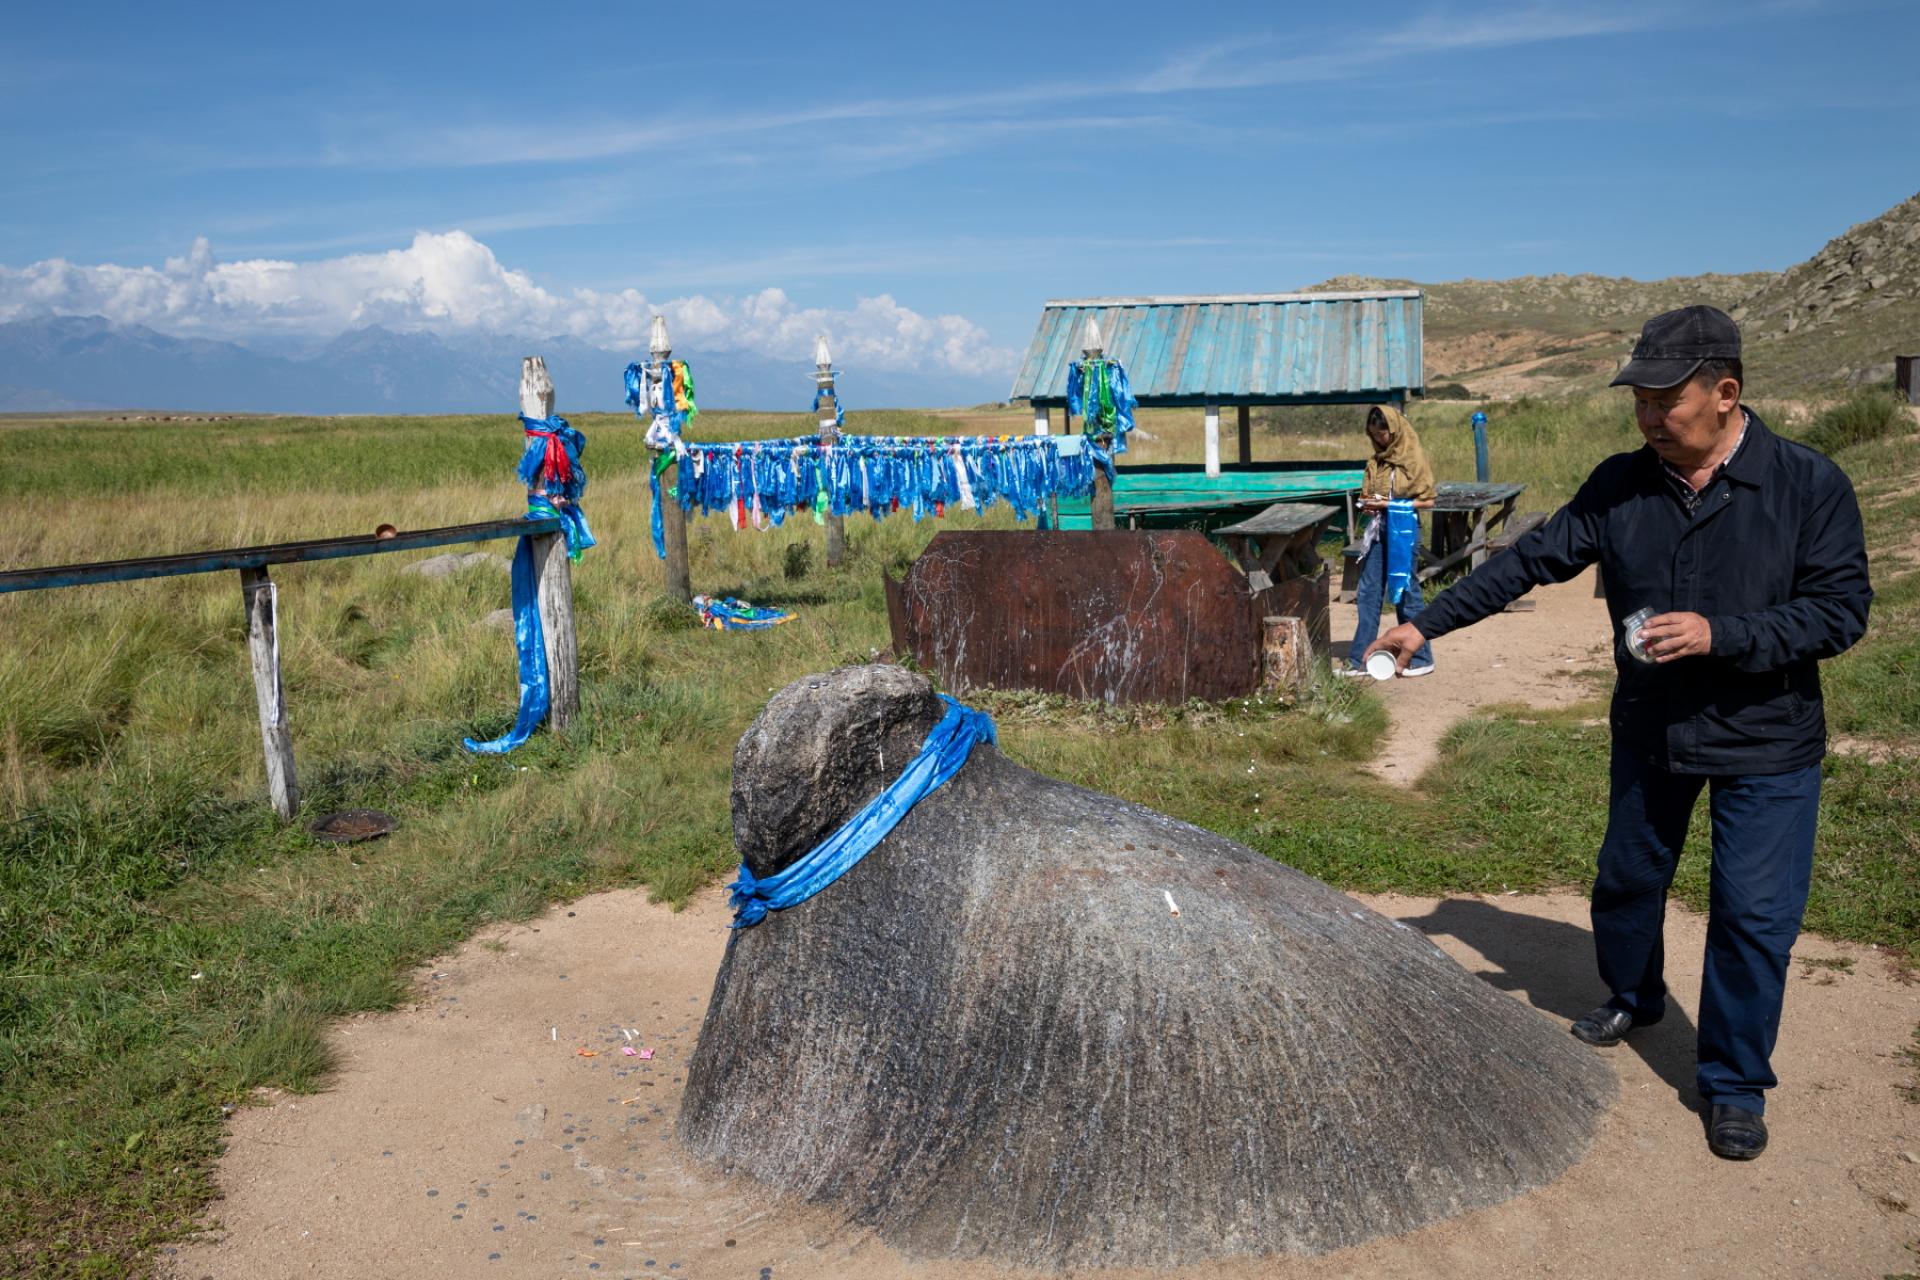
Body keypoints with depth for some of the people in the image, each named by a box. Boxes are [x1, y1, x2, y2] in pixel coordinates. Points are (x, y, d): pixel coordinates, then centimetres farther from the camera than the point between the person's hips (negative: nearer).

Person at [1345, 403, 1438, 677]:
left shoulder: (1413, 457, -8)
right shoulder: (1377, 459, 11)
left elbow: (1427, 499, -9)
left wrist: (1388, 504, -16)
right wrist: (1367, 502, -2)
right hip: (1378, 527, 7)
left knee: (1406, 593, 0)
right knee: (1367, 593, 5)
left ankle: (1422, 659, 12)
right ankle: (1360, 660, 9)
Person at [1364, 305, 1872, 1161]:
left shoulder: (1809, 487, -15)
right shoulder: (1621, 486, -5)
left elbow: (1841, 608, -15)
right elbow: (1531, 560, -2)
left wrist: (1719, 635, -28)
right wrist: (1428, 623, -8)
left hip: (1765, 746, -4)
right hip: (1649, 732, 4)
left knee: (1754, 916, -1)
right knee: (1626, 881, 18)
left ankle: (1735, 1085, 17)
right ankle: (1631, 1000, 47)